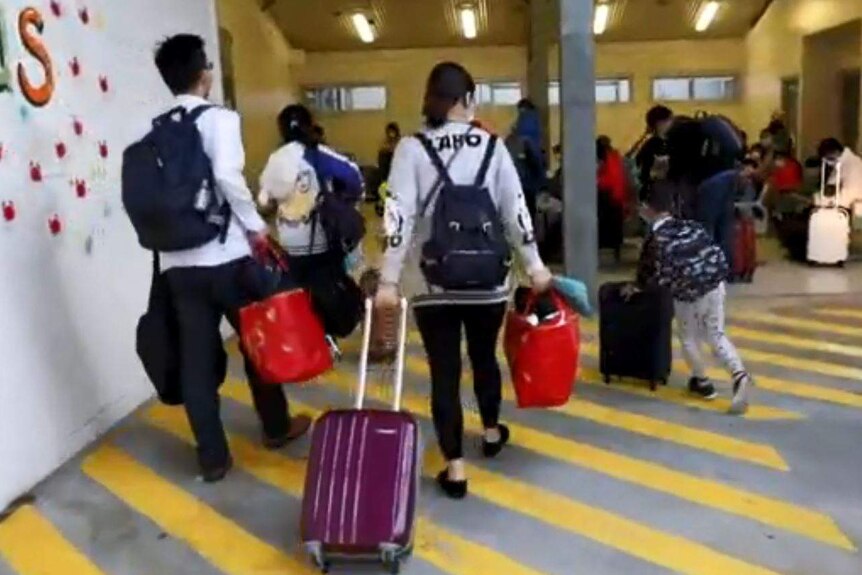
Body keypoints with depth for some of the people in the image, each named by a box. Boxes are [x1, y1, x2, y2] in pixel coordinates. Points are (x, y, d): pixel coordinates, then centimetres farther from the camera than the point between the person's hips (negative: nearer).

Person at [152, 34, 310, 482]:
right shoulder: (218, 119, -7)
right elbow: (227, 176, -24)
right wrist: (256, 227, -13)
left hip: (176, 261, 5)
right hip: (226, 254, -5)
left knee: (196, 358, 8)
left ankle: (212, 457, 16)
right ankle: (276, 427, 31)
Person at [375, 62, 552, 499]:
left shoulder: (411, 149, -4)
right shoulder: (492, 146, 1)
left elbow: (399, 216, -12)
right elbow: (516, 211, 1)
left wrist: (388, 280, -10)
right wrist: (534, 266, 9)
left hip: (436, 285, -2)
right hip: (489, 282, 2)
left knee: (444, 372, 5)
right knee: (484, 356, 22)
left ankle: (454, 469, 8)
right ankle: (491, 432, 43)